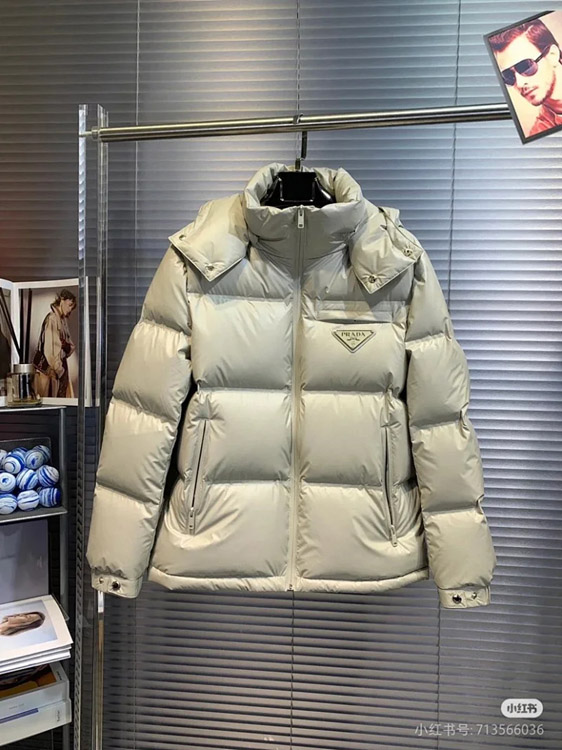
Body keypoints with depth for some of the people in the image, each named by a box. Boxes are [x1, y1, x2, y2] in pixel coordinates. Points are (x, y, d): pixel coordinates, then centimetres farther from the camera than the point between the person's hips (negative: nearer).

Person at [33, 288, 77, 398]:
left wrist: (68, 347, -10)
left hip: (60, 367, 8)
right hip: (49, 370, -8)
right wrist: (59, 370, -16)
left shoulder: (64, 320, 12)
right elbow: (50, 350, -20)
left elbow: (71, 345, 12)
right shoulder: (52, 319, -15)